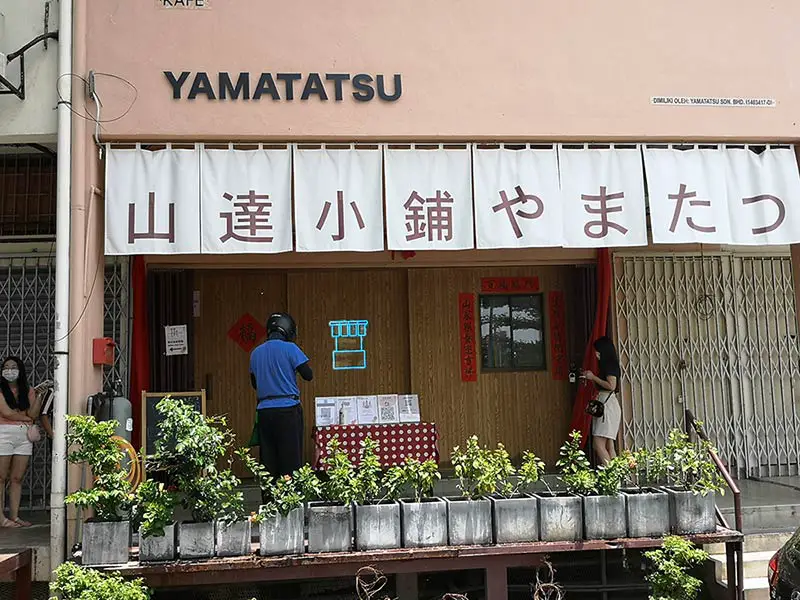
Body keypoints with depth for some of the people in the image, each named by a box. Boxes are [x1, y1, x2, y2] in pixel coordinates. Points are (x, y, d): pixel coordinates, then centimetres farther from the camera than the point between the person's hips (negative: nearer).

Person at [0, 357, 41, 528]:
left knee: (17, 479, 6)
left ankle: (14, 516, 9)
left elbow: (34, 414, 3)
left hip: (24, 436, 4)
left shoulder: (28, 390, 13)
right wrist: (26, 418, 2)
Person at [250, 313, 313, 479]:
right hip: (288, 409, -5)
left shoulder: (256, 353, 11)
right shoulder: (290, 348, -5)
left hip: (264, 411, 5)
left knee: (267, 461, 9)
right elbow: (308, 375, -4)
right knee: (291, 459, -1)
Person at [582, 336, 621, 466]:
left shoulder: (610, 364, -9)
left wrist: (594, 377, -12)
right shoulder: (606, 364, 19)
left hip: (608, 403, -10)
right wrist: (590, 377, 15)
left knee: (598, 444, -15)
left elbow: (611, 386, -19)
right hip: (602, 404, 10)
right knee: (608, 446, 7)